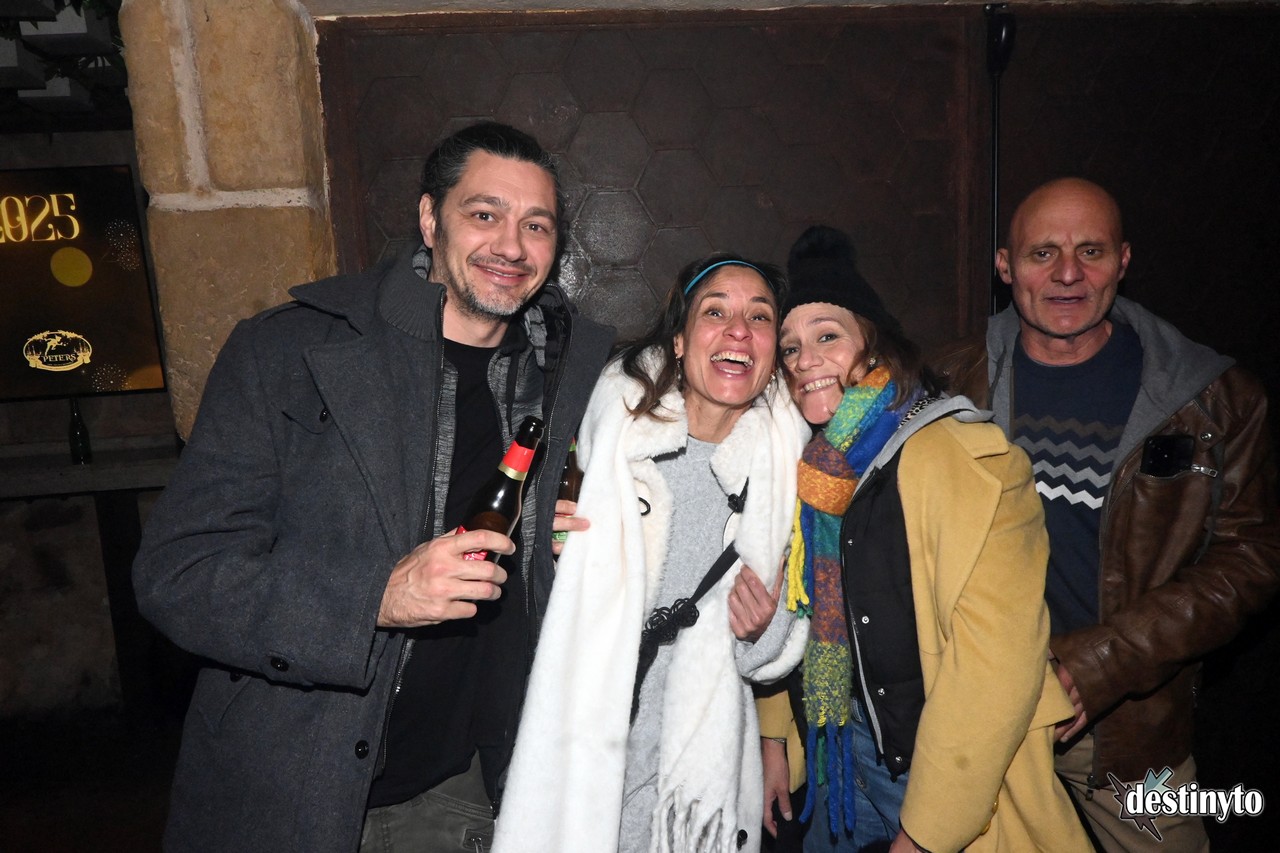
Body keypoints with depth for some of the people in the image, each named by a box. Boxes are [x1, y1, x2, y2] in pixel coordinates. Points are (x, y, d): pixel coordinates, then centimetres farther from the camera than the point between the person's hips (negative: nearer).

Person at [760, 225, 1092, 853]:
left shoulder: (965, 458, -22)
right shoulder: (816, 468, -1)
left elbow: (994, 664, -25)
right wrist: (773, 733, 8)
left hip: (964, 795, -6)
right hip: (852, 761, 6)